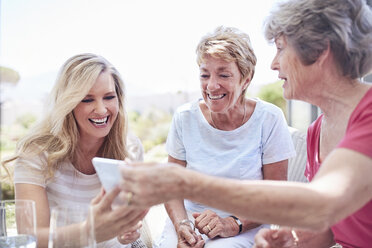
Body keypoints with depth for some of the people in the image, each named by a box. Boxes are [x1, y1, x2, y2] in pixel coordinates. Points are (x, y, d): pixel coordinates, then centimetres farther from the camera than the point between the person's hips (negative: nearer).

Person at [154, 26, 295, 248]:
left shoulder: (269, 119, -8)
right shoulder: (185, 117, -1)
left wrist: (234, 224, -19)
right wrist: (181, 225, -15)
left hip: (245, 228, -2)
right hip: (190, 218, 3)